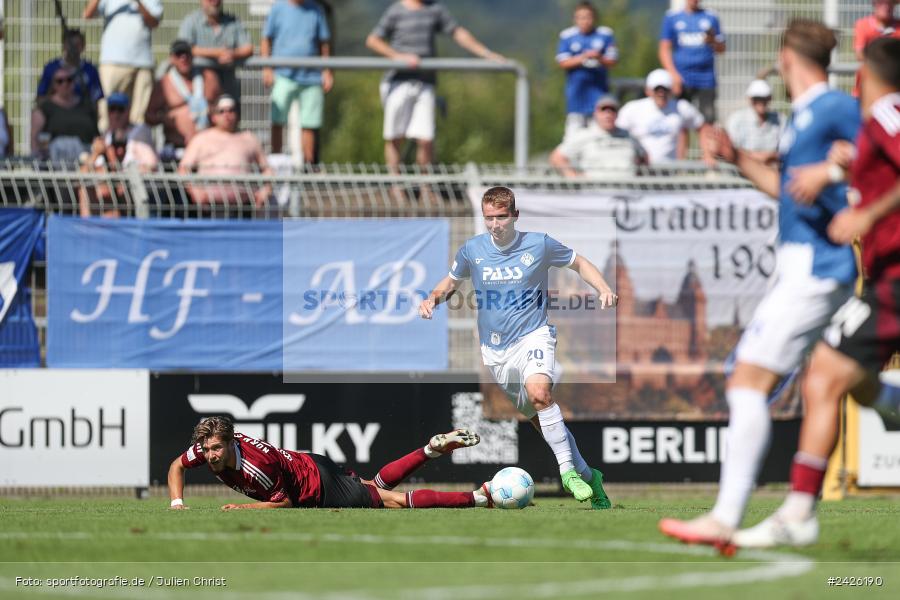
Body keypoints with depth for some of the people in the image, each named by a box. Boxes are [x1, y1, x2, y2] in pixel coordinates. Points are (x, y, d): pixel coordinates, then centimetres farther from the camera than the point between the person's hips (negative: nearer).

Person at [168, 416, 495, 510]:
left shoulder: (258, 464, -35)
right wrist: (176, 503, -9)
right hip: (308, 466, 8)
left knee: (393, 500, -9)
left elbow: (284, 502, -22)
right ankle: (433, 448, 33)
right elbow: (177, 466, 5)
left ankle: (481, 497, -9)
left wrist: (243, 507, -23)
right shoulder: (208, 447, -13)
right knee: (377, 484, 26)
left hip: (321, 486, -8)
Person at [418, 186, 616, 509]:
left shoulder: (539, 245, -6)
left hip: (533, 336, -4)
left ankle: (569, 470, -27)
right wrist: (433, 298, -3)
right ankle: (586, 474, 18)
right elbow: (452, 280, 18)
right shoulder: (472, 250, 0)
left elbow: (579, 263, 9)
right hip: (496, 349, 4)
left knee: (539, 392, -32)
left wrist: (604, 289, -6)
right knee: (535, 416, 4)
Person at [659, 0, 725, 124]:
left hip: (706, 80, 1)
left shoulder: (711, 17, 10)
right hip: (681, 79, -1)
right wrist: (673, 74, -9)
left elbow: (721, 48, 13)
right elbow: (664, 49, 4)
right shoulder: (672, 17, 7)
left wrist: (713, 41, -11)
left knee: (708, 119, -8)